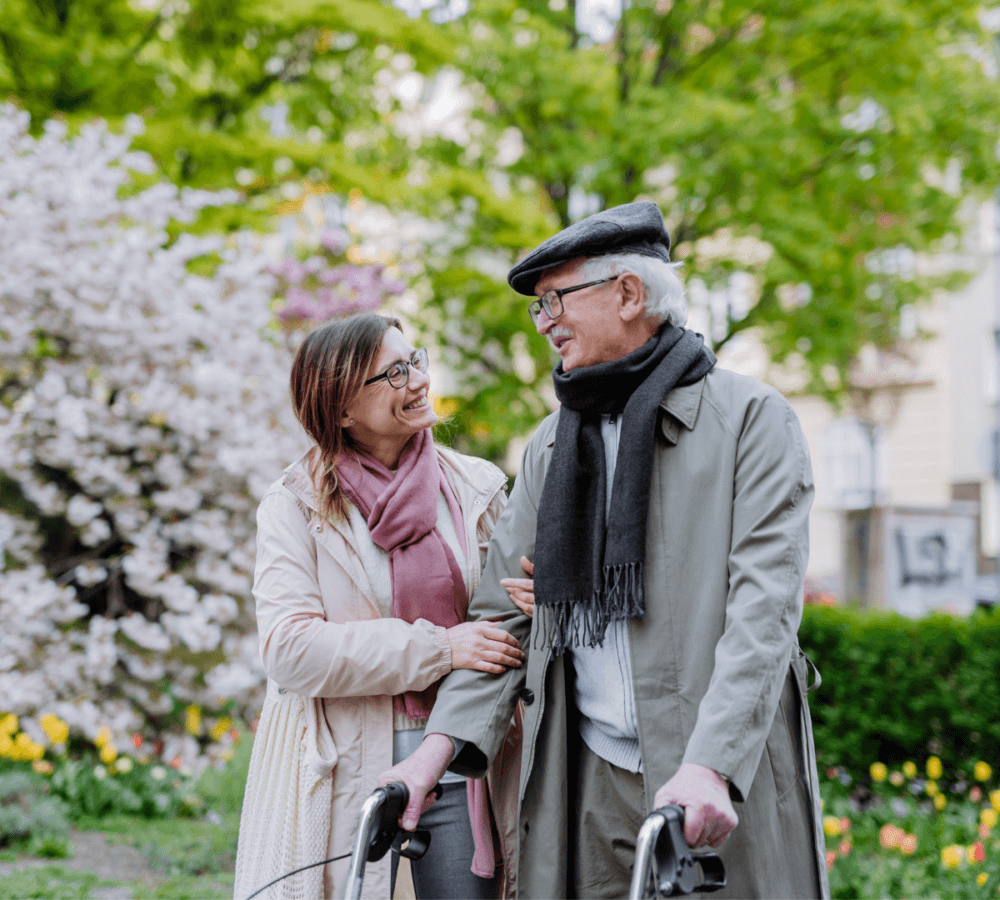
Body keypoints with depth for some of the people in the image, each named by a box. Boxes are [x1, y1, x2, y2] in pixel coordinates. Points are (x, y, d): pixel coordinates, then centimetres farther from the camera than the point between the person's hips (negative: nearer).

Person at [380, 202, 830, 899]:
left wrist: (710, 765, -25)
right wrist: (440, 744, -3)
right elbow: (504, 611, 12)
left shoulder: (753, 418, -2)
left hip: (728, 789, -4)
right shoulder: (551, 447, 16)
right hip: (587, 784, 4)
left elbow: (765, 605, -13)